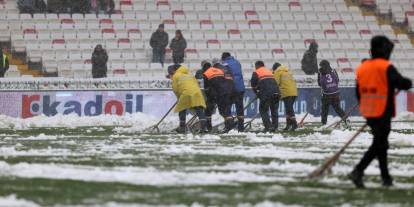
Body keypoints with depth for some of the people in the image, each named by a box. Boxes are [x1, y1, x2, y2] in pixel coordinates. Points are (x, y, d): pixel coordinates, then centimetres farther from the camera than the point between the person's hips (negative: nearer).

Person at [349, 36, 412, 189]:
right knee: (378, 144, -4)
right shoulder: (386, 67, -14)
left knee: (381, 143, 17)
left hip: (368, 113, 7)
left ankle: (386, 177, 22)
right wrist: (408, 83, 2)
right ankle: (358, 171, -17)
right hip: (383, 113, -7)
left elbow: (358, 93, 13)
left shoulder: (362, 68, 7)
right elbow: (402, 84, -21)